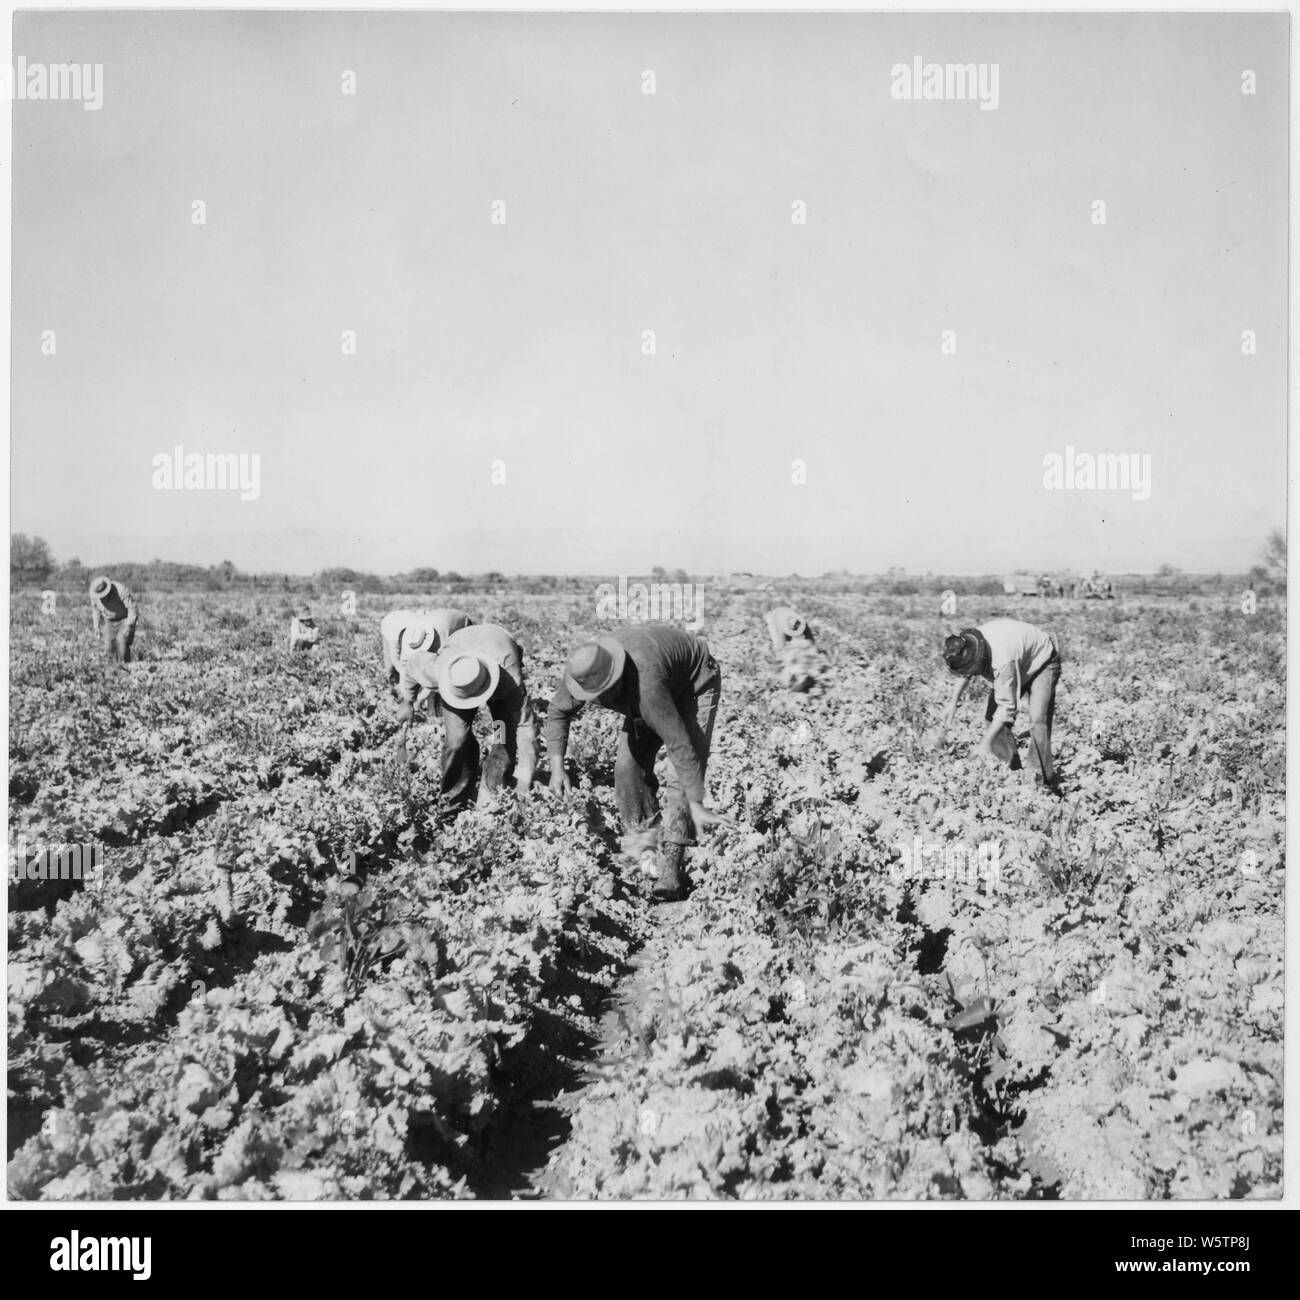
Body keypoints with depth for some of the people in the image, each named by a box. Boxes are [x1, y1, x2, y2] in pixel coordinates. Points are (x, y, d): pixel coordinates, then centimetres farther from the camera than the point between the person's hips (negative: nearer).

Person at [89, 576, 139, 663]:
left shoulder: (121, 590, -31)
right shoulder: (94, 594, -14)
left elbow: (132, 608, -23)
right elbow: (95, 608, 7)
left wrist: (128, 625, -27)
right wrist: (96, 625, 3)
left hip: (126, 619, -5)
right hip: (110, 622, 5)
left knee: (121, 641, -24)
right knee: (109, 648, -7)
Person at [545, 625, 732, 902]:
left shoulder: (644, 685, -45)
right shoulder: (582, 671, -24)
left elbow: (678, 743, -43)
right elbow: (557, 712, -4)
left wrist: (696, 805, -40)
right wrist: (557, 767, -11)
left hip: (695, 682, -7)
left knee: (682, 774, -19)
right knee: (629, 764, -6)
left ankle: (671, 863, -18)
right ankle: (643, 841, 9)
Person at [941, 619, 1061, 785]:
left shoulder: (1002, 661, -45)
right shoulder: (965, 647, -22)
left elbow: (1006, 706, -37)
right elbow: (963, 674, 4)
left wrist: (986, 742, -35)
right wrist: (953, 702, -1)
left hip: (1042, 661, -8)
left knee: (1037, 720, -24)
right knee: (993, 716, -2)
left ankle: (1045, 780, -16)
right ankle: (1011, 769, 11)